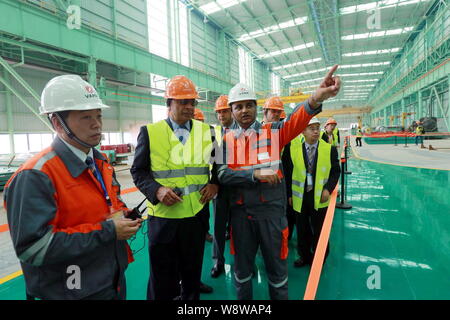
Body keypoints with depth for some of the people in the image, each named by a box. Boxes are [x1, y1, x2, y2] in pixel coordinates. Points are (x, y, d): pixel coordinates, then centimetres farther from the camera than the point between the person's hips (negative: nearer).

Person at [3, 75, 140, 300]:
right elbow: (33, 247, -26)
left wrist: (123, 216, -5)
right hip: (72, 292, -7)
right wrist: (106, 231, -24)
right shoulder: (36, 177, -22)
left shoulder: (100, 162, 3)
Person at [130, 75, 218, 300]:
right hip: (163, 215, -2)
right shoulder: (150, 132, -3)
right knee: (162, 277, 13)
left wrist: (214, 184, -5)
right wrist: (157, 190, -18)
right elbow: (138, 170, -1)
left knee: (192, 273, 20)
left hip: (197, 214, 3)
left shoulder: (205, 131, 5)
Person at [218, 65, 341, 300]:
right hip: (240, 212, 2)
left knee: (276, 266, 15)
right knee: (242, 266, 19)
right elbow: (222, 174, -9)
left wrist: (316, 99, -41)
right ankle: (243, 297, 43)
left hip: (272, 210, -1)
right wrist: (256, 174, -21)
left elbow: (295, 121, -21)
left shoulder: (273, 132, -1)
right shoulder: (226, 140, 2)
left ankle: (279, 296, 39)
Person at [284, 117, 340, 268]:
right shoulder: (294, 149, -4)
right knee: (302, 230, 15)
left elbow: (336, 171, 2)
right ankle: (305, 256, 36)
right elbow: (288, 173, 0)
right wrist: (288, 194, -1)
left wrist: (328, 189, -12)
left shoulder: (330, 149, -4)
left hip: (319, 197, 0)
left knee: (319, 231, 12)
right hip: (300, 196, 1)